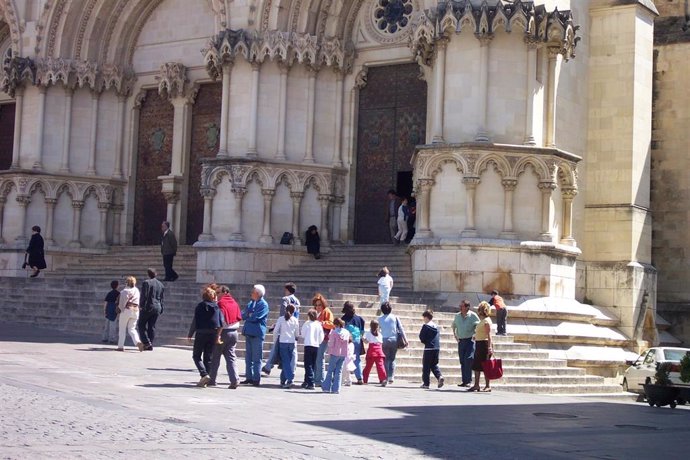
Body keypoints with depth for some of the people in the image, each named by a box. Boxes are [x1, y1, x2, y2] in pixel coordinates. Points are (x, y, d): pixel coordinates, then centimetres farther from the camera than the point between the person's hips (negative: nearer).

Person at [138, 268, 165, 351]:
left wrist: (141, 306, -9)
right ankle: (150, 345, 9)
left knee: (141, 324, 4)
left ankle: (147, 342, -8)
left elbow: (144, 296, -15)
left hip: (148, 307, -6)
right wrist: (161, 309, 18)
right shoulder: (161, 285, 12)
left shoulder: (146, 283, -9)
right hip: (157, 308, 6)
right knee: (152, 326, 9)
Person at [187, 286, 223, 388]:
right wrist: (218, 335, 8)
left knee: (196, 356, 6)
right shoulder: (216, 306, 3)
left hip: (201, 333, -4)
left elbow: (195, 322, -7)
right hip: (212, 335, 4)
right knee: (208, 357, 11)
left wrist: (190, 334, 0)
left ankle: (204, 375, -15)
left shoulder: (200, 306, -7)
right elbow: (221, 323, 1)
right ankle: (207, 380, 8)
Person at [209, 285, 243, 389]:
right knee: (231, 357, 5)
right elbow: (239, 318, 9)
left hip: (223, 332, -6)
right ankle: (235, 379, -10)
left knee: (215, 357, 8)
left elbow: (220, 320, -19)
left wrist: (218, 335, -20)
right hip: (233, 332, 6)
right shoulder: (234, 303, 8)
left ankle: (212, 379, 14)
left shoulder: (221, 303, -12)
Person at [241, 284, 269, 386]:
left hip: (257, 334, -7)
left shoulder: (263, 305, -7)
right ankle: (249, 377, 16)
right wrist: (250, 315, -9)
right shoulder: (250, 303, 16)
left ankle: (256, 379, 0)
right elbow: (243, 315, 10)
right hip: (248, 332, 7)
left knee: (256, 358, -4)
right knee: (248, 357, 10)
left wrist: (248, 316, -1)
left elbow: (255, 317, -15)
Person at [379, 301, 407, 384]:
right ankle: (391, 376, -3)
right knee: (392, 359, 9)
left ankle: (386, 377, 2)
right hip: (394, 340, 0)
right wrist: (405, 340, 3)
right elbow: (401, 329, 1)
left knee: (386, 359, 8)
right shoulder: (395, 317, 2)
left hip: (384, 341, 0)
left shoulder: (380, 319, 1)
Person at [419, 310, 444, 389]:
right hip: (437, 348, 6)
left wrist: (424, 341, 11)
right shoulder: (436, 326, 11)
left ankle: (426, 383, 1)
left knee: (426, 366, 1)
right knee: (434, 365, 15)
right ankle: (440, 376, -9)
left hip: (429, 348, -6)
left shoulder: (426, 326, -8)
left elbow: (421, 337, -8)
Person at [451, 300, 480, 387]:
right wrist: (455, 335, 17)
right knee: (462, 361, 6)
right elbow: (453, 326, 26)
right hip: (461, 341, 5)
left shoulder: (473, 316, -6)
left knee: (468, 360, -15)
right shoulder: (457, 316, 9)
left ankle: (468, 381, -11)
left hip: (470, 340, -5)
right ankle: (464, 380, 13)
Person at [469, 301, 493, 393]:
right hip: (479, 344, 10)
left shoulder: (486, 321, -13)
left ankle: (488, 386, 0)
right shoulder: (481, 321, 16)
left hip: (484, 344, -10)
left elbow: (489, 334, -19)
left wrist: (489, 347, -24)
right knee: (476, 366, 10)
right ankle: (476, 385, 14)